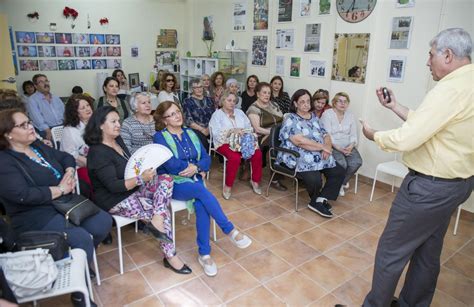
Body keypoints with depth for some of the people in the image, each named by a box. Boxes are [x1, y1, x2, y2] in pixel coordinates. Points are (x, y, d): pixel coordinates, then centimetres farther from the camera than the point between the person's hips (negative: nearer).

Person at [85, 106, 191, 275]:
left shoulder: (118, 140, 6)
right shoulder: (98, 153, -20)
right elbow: (113, 186, -24)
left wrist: (144, 169, -2)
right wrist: (141, 179, -32)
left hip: (132, 189, 8)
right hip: (116, 200, -8)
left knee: (166, 178, -12)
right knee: (164, 211, -15)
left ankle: (156, 221, -24)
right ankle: (170, 256, -4)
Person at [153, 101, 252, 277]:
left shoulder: (190, 133, 13)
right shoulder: (160, 137, -4)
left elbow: (206, 158, 7)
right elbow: (171, 165, -17)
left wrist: (196, 167, -15)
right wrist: (196, 167, -7)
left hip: (195, 180, 4)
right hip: (174, 184, -4)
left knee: (201, 205, -27)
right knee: (202, 191, -32)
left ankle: (204, 254, -17)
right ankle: (230, 231, -23)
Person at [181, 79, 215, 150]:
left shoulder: (208, 99, 18)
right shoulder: (188, 101, 5)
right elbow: (188, 120, -3)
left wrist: (210, 127, -6)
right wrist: (202, 129, -11)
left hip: (210, 128, 4)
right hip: (196, 129, -4)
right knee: (203, 143, -33)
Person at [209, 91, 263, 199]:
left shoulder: (240, 112, 17)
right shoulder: (217, 114, 1)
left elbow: (250, 128, 10)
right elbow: (217, 134, -12)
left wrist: (244, 131, -12)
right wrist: (232, 131, -24)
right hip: (225, 143, -4)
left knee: (257, 153, -22)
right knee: (235, 157, -35)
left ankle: (255, 181, -1)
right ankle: (228, 186, -17)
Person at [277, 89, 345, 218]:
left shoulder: (314, 117, 18)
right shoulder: (290, 119, -4)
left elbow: (326, 135, 14)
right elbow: (299, 141, -18)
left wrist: (327, 148, -9)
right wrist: (323, 147, -13)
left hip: (320, 156, 8)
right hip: (299, 158, -7)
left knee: (339, 172, -8)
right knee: (315, 179, -28)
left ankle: (320, 200, -3)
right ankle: (318, 200, 7)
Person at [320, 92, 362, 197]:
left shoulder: (350, 115, 14)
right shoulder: (327, 114, -3)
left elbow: (354, 135, 9)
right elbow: (327, 135, -11)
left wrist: (351, 146, -12)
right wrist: (338, 148, -21)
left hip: (348, 146, 5)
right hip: (332, 146, -5)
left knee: (357, 162, -23)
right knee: (341, 163, -30)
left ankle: (342, 182, 5)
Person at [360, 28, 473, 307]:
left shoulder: (451, 89, -22)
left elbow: (406, 140, -25)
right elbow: (424, 124, 14)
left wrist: (374, 135, -7)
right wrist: (395, 106, 13)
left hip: (430, 186, -10)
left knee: (391, 251, 3)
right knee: (428, 253, 20)